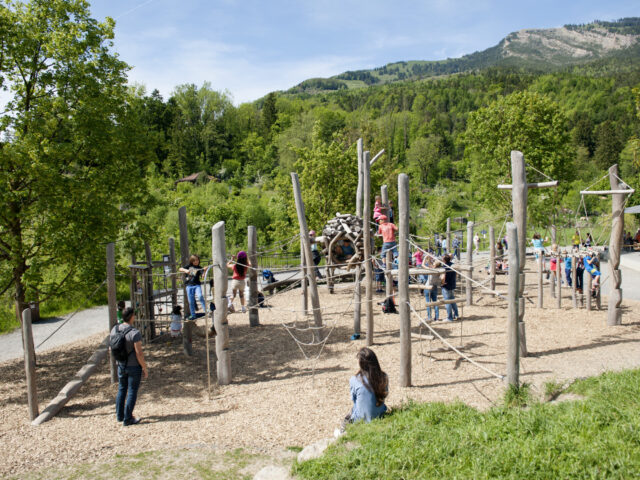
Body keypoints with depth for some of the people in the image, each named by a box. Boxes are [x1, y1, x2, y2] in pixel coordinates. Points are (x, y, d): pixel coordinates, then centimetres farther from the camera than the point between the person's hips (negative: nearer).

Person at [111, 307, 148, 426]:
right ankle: (127, 419, 13)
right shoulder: (135, 333, -24)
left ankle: (119, 415, 32)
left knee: (122, 389, 21)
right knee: (132, 392, 6)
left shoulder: (115, 329, -4)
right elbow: (139, 353, -22)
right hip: (134, 366, -6)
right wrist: (145, 368, -10)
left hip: (120, 365, 6)